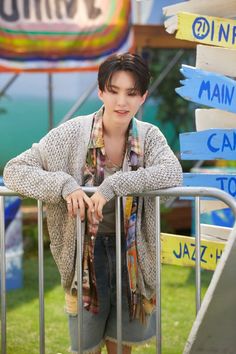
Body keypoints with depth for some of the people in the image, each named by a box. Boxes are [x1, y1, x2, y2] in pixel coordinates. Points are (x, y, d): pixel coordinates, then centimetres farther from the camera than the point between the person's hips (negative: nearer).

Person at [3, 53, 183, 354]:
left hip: (131, 253, 2)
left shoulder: (149, 136, -6)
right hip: (86, 252, -2)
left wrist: (114, 185, -35)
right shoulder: (72, 134, -13)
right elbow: (14, 170, -13)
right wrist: (64, 185, -29)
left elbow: (173, 173, -25)